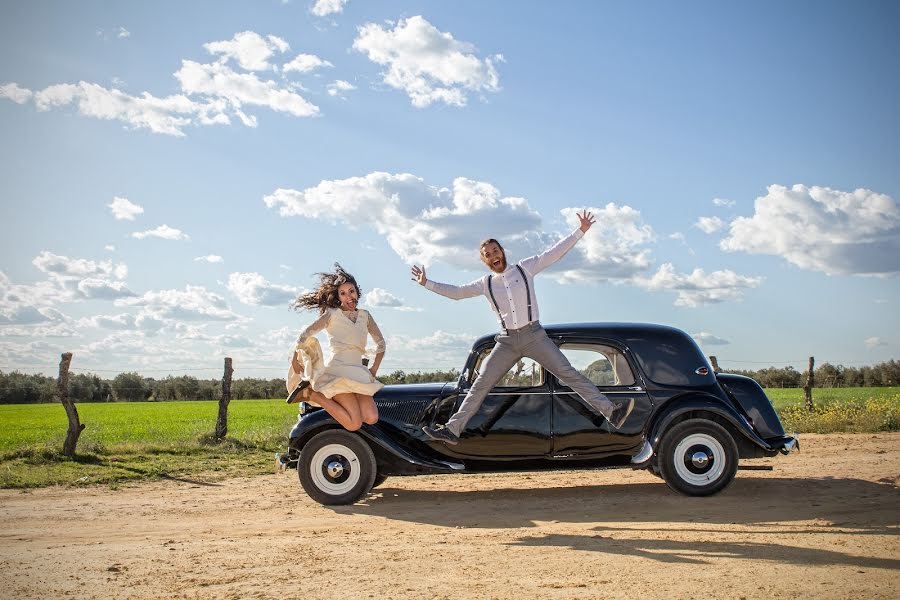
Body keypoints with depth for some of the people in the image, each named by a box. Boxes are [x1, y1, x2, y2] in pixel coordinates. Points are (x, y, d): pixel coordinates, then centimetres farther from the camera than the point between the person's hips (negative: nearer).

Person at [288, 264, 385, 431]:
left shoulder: (365, 316, 16)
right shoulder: (331, 314, 2)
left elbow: (380, 342, 24)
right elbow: (305, 335, 5)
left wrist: (374, 369, 16)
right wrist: (295, 359, 11)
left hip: (359, 372, 6)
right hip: (338, 370, -6)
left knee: (371, 419, -19)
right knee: (354, 424, -23)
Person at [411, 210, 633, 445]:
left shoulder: (525, 268, 3)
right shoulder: (485, 283, 10)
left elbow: (555, 252, 1)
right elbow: (456, 292, 16)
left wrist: (581, 231, -5)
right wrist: (427, 283, 10)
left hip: (534, 335, -2)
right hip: (507, 342, 2)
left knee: (569, 374, -8)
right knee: (480, 385, 2)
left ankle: (611, 411, -10)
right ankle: (452, 429, 5)